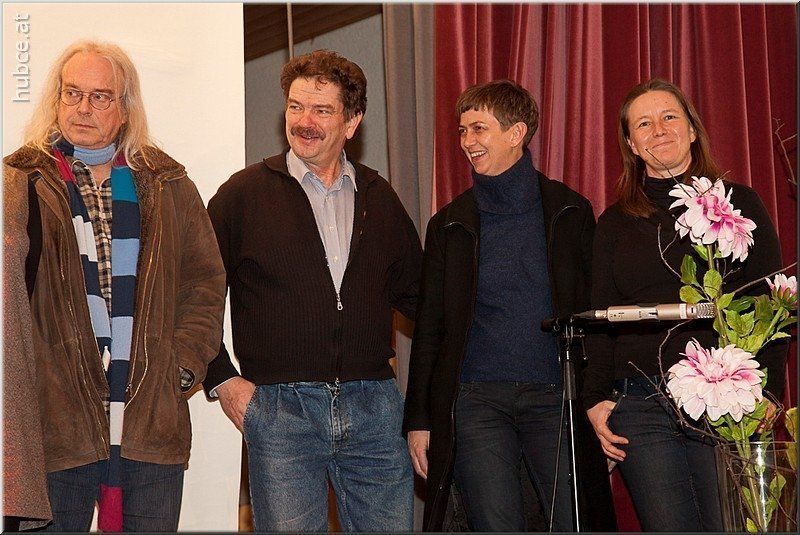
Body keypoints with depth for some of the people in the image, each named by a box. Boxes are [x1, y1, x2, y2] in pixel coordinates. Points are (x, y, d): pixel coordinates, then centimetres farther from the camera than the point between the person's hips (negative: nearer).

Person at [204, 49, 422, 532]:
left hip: (373, 406, 3)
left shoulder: (379, 197, 12)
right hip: (280, 407, -3)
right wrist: (222, 381, -2)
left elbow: (414, 291, 21)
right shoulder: (244, 194, 2)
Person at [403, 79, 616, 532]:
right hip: (476, 400, 1)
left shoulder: (571, 212, 6)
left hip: (556, 397, 0)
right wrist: (419, 420, 6)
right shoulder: (450, 225, 10)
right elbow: (429, 327, 11)